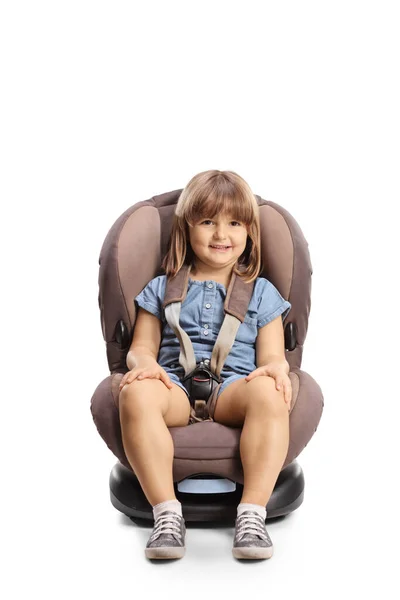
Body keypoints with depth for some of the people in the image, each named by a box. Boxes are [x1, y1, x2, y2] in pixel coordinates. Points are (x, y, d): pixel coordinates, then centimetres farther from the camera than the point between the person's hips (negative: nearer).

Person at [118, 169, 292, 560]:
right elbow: (141, 347, 16)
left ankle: (252, 513, -36)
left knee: (268, 392, -37)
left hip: (234, 387, 0)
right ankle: (167, 513, -34)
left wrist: (275, 368, -11)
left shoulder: (261, 293, 23)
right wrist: (144, 364, -9)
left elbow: (272, 354, 14)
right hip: (175, 384, 1)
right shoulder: (161, 289, 24)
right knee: (135, 392, -36)